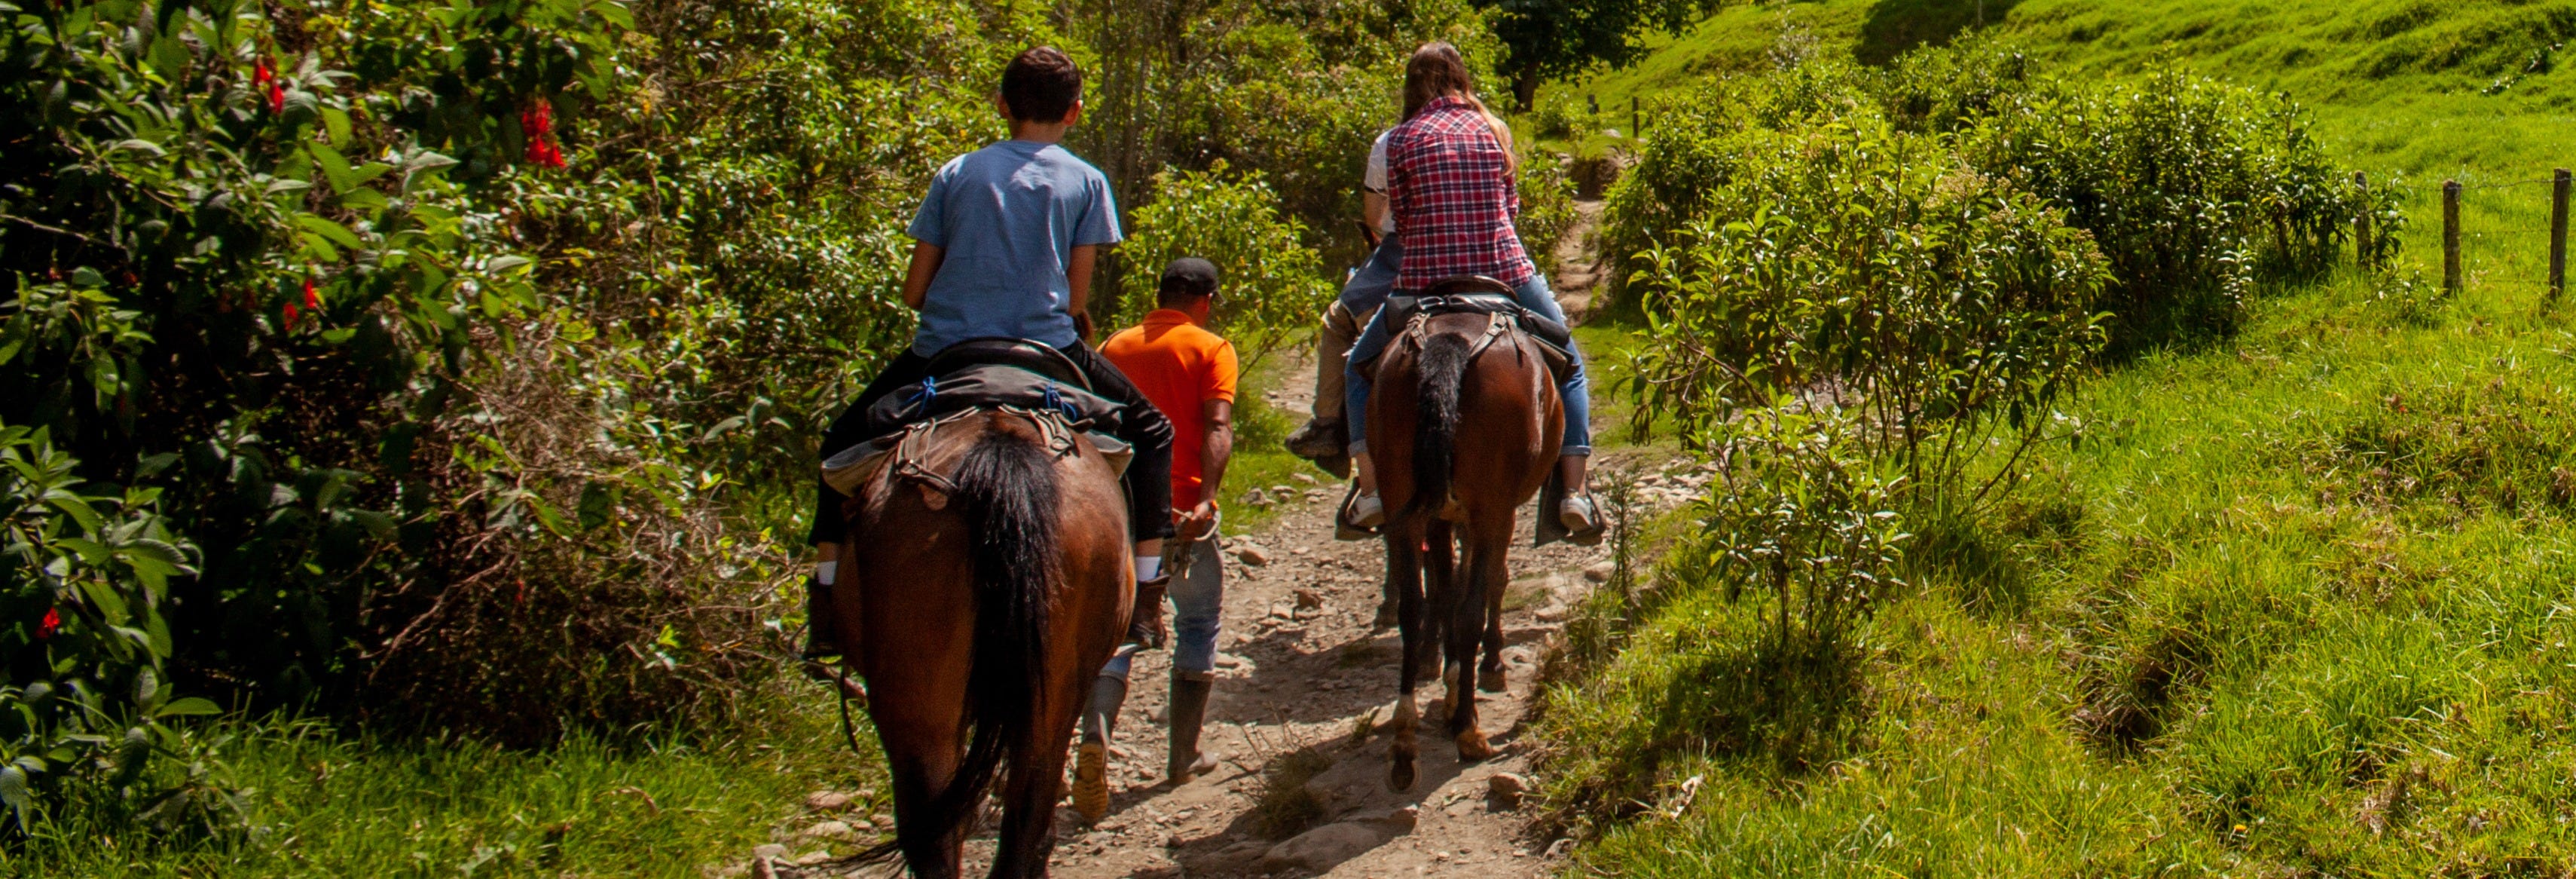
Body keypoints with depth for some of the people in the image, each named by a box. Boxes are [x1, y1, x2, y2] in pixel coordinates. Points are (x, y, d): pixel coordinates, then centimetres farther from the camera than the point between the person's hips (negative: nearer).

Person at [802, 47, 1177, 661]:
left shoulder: (956, 174, 8)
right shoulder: (1085, 182, 5)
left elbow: (913, 292, 7)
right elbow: (1077, 298, 3)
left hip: (942, 354, 1)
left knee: (847, 443, 24)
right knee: (1149, 432, 22)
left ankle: (827, 599, 14)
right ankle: (1146, 586, 13)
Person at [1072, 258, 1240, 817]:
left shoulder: (1114, 348, 12)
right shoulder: (1211, 350, -1)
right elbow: (1217, 426, -15)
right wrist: (1206, 497, -24)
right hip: (1181, 505, -3)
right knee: (1198, 623, 15)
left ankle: (1095, 736, -19)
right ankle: (1184, 756, 19)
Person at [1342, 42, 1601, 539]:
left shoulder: (1403, 139, 0)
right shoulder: (1495, 131, 8)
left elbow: (1403, 221, 4)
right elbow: (1511, 207, 15)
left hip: (1425, 282, -1)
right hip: (1508, 273, 2)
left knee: (1360, 367, 22)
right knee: (1568, 371, 23)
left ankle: (1371, 491, 9)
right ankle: (1575, 491, 8)